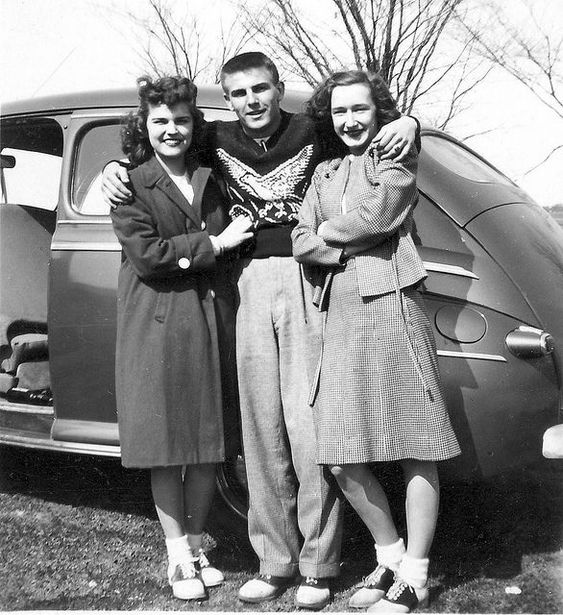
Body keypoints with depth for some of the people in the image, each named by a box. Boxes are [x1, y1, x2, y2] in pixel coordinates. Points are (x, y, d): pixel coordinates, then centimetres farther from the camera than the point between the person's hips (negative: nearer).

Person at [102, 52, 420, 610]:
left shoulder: (313, 133, 2)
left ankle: (317, 568, 7)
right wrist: (116, 166, 10)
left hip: (308, 282, -3)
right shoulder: (217, 140, 10)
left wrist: (408, 123, -9)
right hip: (252, 285, 3)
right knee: (261, 424, 4)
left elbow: (371, 125, 12)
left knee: (307, 422, -3)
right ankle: (275, 561, 14)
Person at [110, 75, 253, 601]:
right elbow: (146, 254, -12)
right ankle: (178, 557, 15)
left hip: (213, 321, 4)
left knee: (208, 444, 8)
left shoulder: (212, 179, 14)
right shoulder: (130, 184, 0)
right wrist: (214, 243, -11)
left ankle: (196, 547, 23)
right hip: (156, 326, -4)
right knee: (166, 447, 3)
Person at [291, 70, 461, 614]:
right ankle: (390, 555, 23)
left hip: (391, 304, -5)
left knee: (415, 449, -2)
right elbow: (301, 244, 8)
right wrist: (354, 244, -7)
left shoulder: (397, 155, 8)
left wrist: (329, 230, 4)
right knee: (342, 461, 3)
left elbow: (379, 214, -10)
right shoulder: (324, 172, 21)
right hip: (339, 315, 5)